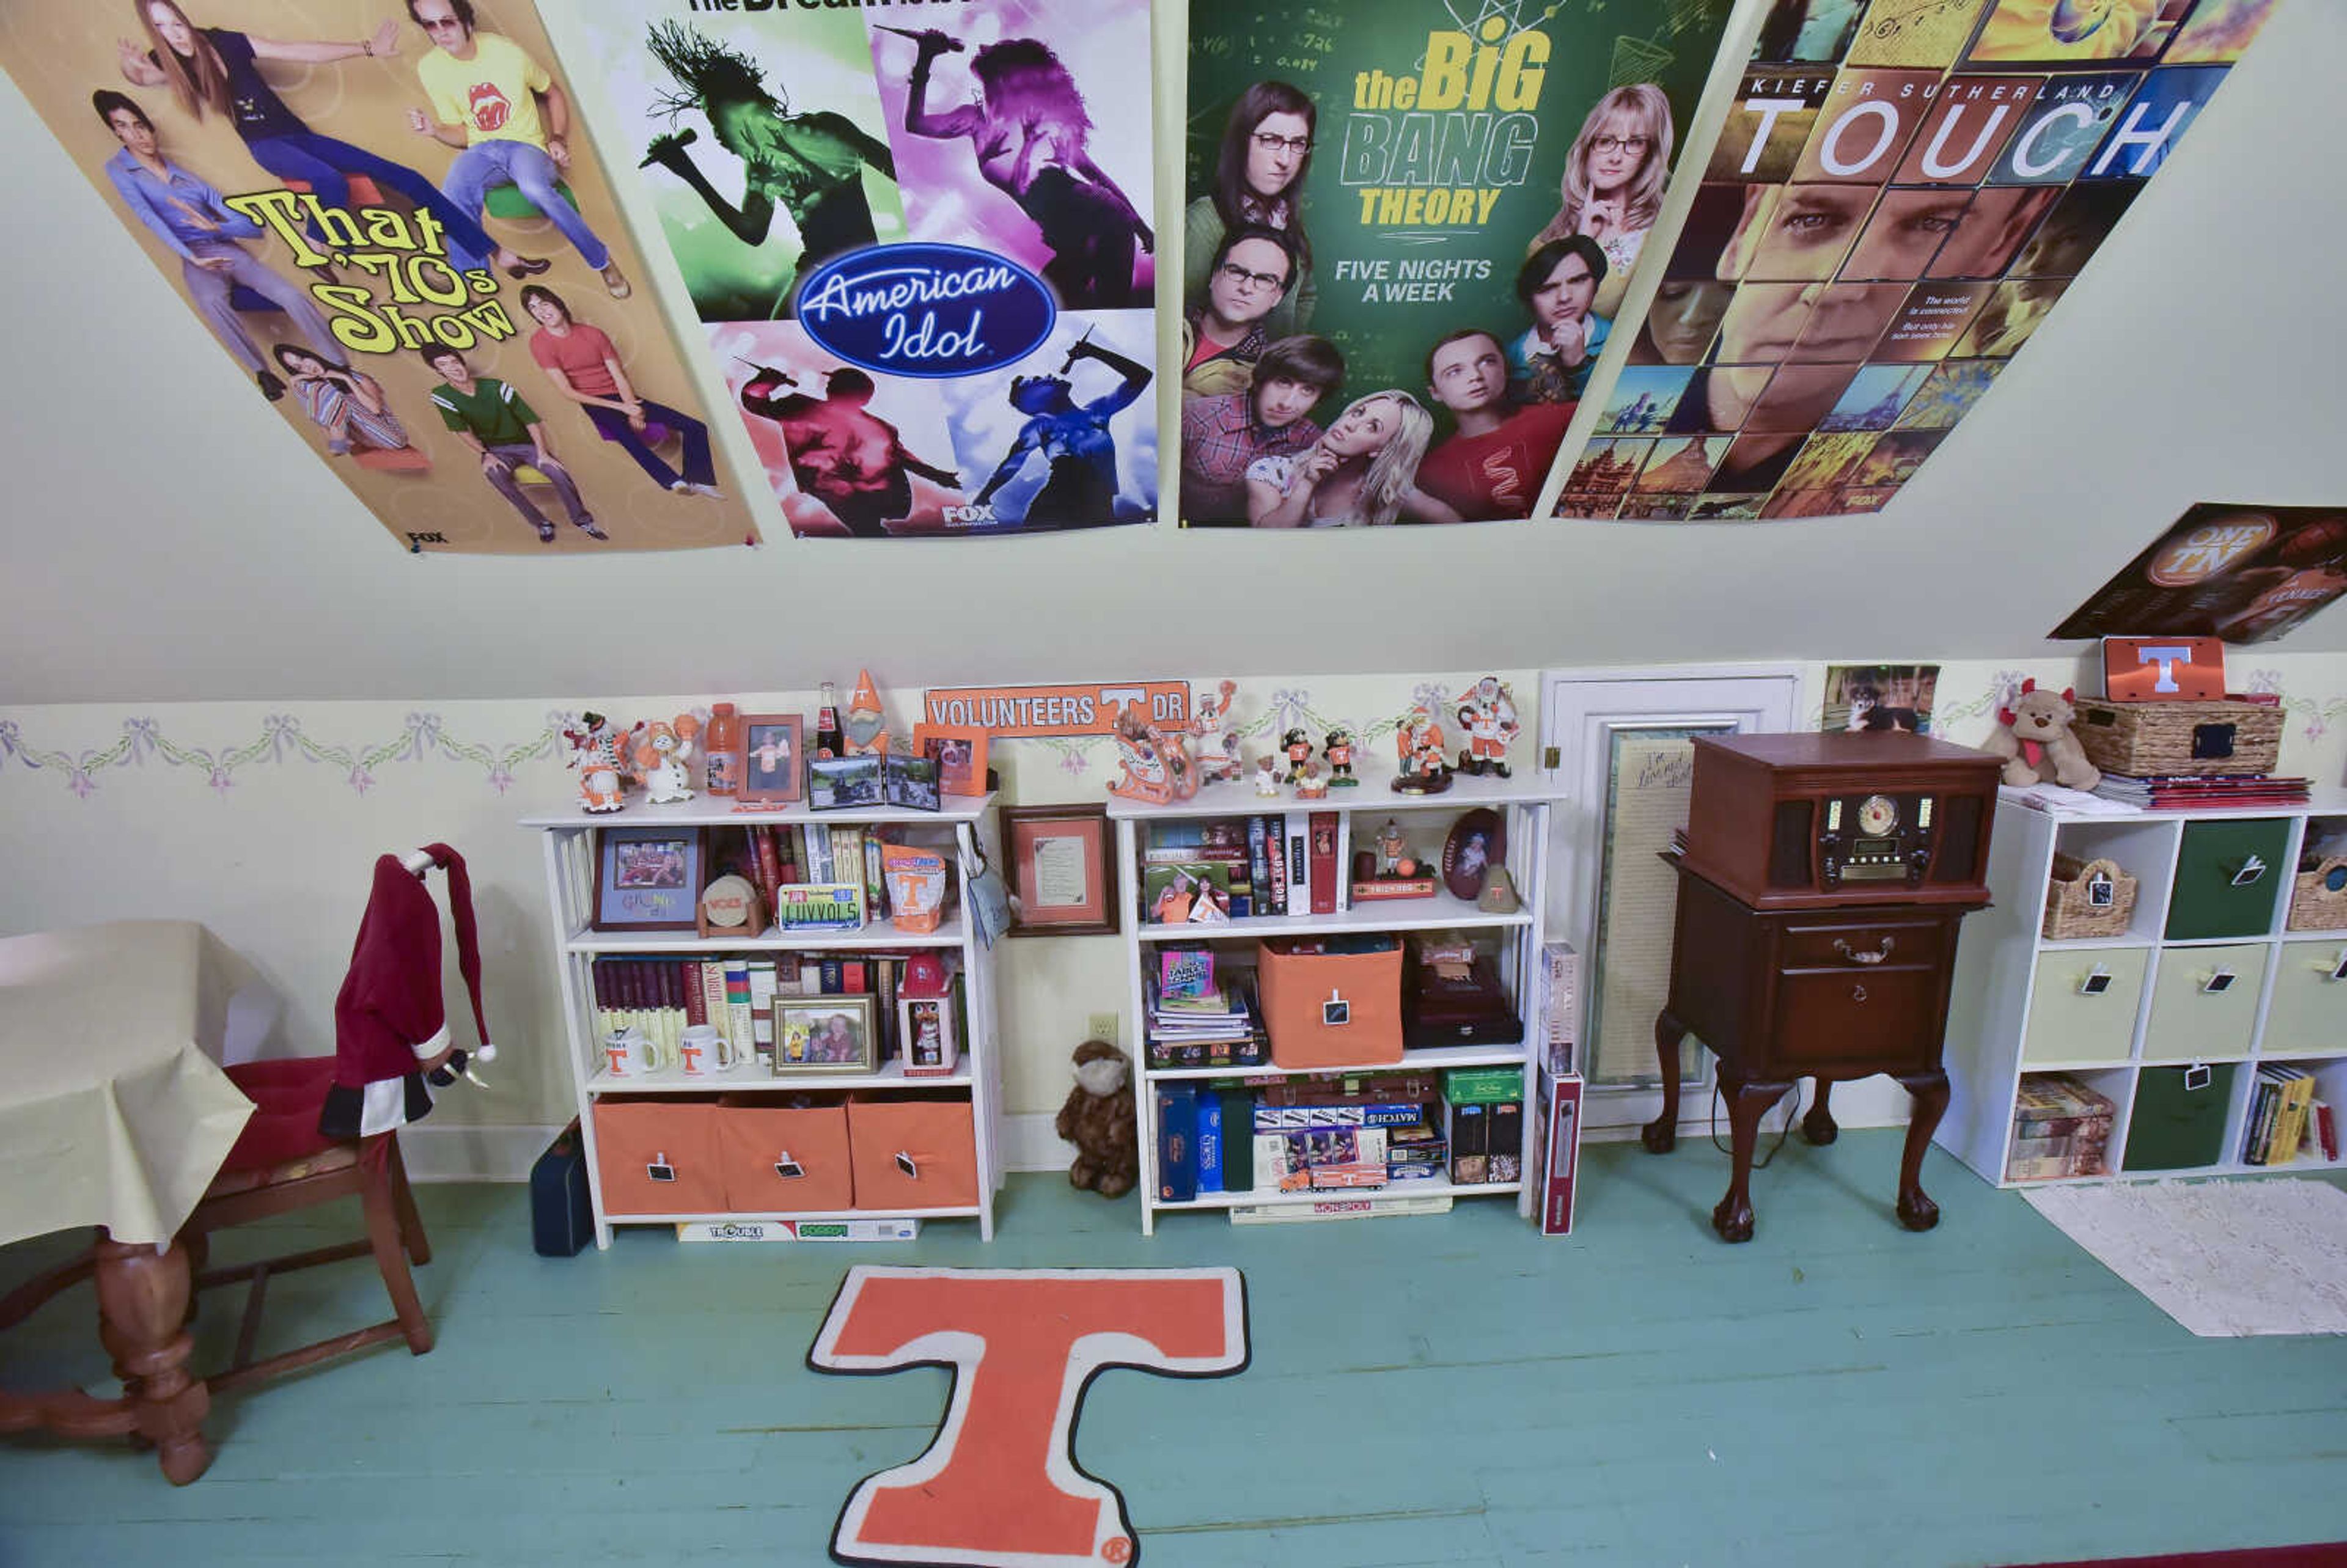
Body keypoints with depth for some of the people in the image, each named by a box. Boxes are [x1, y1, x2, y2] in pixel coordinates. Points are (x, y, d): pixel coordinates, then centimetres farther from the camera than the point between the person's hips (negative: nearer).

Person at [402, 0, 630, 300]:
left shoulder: (508, 51, -5)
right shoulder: (430, 68, 1)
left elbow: (553, 93, 11)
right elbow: (462, 135, 8)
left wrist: (558, 140, -4)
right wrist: (435, 130, -15)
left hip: (526, 145, -2)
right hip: (481, 151, 2)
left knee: (534, 188, -40)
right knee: (452, 203, -33)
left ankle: (602, 261, -21)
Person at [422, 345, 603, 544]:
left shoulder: (495, 387, -15)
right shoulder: (442, 396, -10)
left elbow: (530, 419, -13)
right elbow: (462, 430, -5)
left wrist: (542, 453, -18)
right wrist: (486, 455, -14)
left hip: (527, 444, 0)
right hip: (495, 449, 0)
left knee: (559, 473, -26)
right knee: (495, 474, -34)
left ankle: (582, 521, -5)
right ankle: (542, 524, -23)